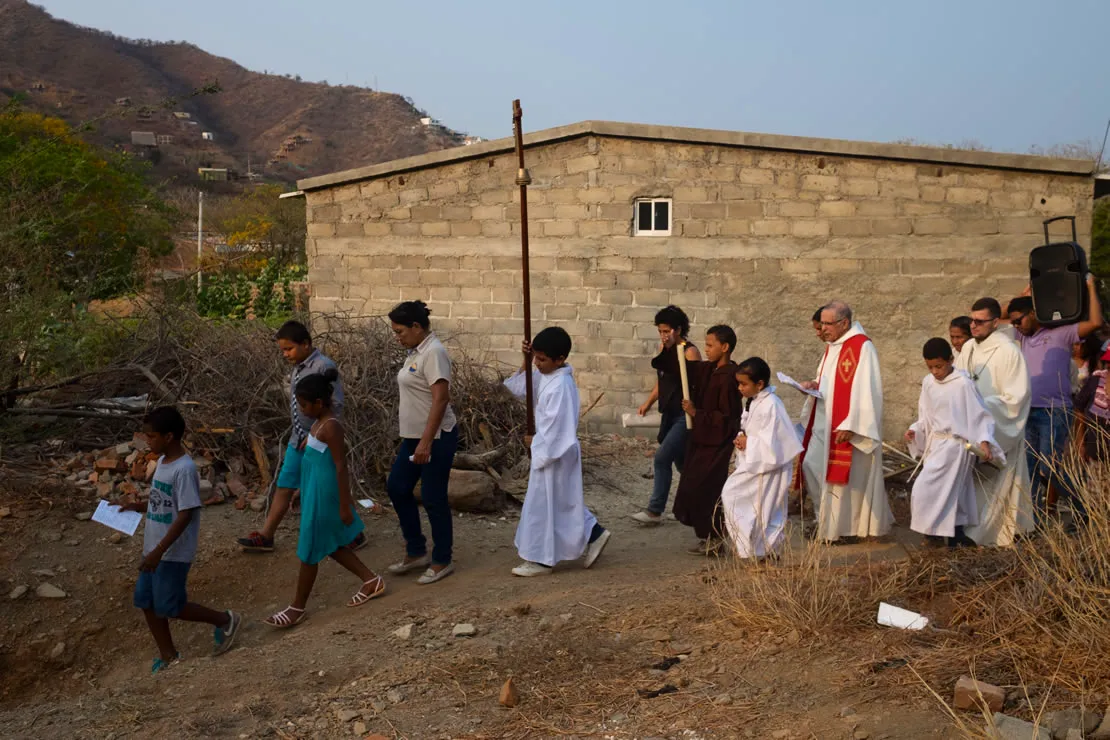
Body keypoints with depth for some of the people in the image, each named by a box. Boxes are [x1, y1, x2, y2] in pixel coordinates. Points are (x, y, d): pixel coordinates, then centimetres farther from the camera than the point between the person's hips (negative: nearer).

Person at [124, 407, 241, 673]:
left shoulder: (184, 469, -22)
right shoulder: (163, 461, 6)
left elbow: (185, 515, -24)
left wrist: (159, 551, -25)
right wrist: (139, 506, 4)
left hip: (173, 553, -9)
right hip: (154, 549, 9)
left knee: (168, 607, 0)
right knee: (145, 601, 12)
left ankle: (225, 620, 18)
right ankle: (168, 656, 26)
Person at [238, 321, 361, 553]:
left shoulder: (324, 366, -16)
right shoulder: (297, 368, 8)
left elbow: (336, 405, -20)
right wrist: (297, 436, 16)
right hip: (298, 441, 8)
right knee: (284, 488, 11)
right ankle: (266, 537, 19)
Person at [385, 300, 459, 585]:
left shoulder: (433, 352, -18)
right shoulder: (416, 351, 11)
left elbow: (440, 399, -25)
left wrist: (426, 442, -27)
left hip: (436, 439, -10)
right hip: (414, 437, 10)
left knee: (433, 498, 0)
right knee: (397, 488, 13)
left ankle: (442, 561, 15)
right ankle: (416, 552, 25)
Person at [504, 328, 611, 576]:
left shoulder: (560, 385, -26)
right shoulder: (546, 375, 3)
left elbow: (556, 426, -25)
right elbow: (520, 387, 13)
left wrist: (535, 442, -11)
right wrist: (526, 362, -1)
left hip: (554, 452, -10)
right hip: (549, 449, 10)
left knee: (543, 504, 1)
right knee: (561, 501, 19)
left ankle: (541, 560, 12)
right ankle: (594, 534, 29)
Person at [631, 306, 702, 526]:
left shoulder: (690, 352, -16)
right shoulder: (663, 348, 8)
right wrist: (648, 403, 11)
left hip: (684, 415, -8)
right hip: (669, 413, 8)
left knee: (662, 459, -10)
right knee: (680, 461, 17)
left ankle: (655, 511, -2)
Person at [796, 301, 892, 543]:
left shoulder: (862, 347, -17)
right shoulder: (833, 346, 11)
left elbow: (864, 390, -21)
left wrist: (849, 426, -24)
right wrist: (815, 385, 0)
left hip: (847, 426, -9)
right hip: (826, 422, 9)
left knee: (845, 477, -1)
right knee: (812, 467, 9)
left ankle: (846, 528, 12)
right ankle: (828, 519, 23)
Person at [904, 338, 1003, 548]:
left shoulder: (963, 383, -15)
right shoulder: (928, 383, 5)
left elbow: (979, 415, -12)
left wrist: (984, 440, -21)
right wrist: (915, 431, -2)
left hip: (954, 445, -7)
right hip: (935, 443, 7)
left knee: (925, 489, -11)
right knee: (951, 491, 14)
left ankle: (933, 533, 3)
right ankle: (956, 535, 23)